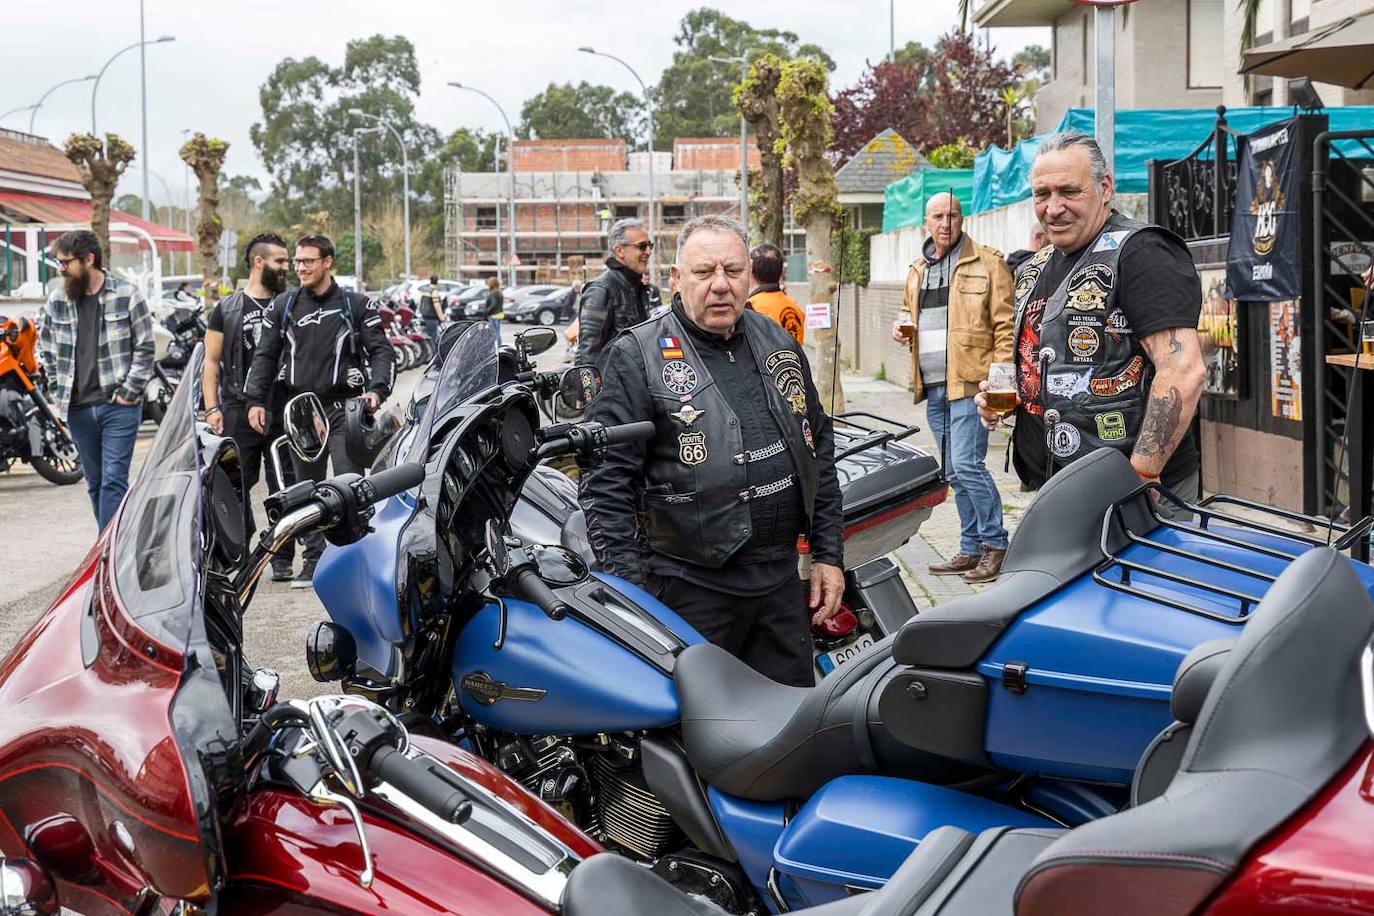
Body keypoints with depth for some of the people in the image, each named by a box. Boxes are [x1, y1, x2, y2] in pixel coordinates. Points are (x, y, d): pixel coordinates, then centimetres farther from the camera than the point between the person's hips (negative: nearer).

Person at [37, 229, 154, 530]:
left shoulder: (127, 295, -5)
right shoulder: (56, 301, 6)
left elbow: (145, 348, -3)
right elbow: (46, 350, 17)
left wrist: (128, 392, -8)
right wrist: (58, 392, 9)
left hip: (119, 406, -4)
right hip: (77, 408, 5)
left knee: (113, 480, -8)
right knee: (95, 483, 11)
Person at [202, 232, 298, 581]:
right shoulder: (226, 309, 6)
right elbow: (211, 362, 6)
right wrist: (211, 408, -4)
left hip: (284, 410, 1)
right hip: (239, 411, -1)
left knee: (284, 487, 2)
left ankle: (282, 559, 8)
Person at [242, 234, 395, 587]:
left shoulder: (356, 305, 4)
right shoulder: (283, 305, 12)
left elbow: (381, 351, 2)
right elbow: (265, 356, 15)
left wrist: (377, 390, -15)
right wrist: (255, 400, 5)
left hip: (343, 409, -3)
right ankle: (314, 560, 14)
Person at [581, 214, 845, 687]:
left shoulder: (780, 345, 9)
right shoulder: (637, 356, -8)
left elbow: (819, 448, 17)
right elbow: (607, 481, -11)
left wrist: (829, 553, 12)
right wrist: (628, 588, -15)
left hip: (782, 581, 5)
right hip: (691, 590, -5)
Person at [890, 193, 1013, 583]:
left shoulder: (986, 263, -4)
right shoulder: (917, 271, 16)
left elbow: (1005, 325, -7)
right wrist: (901, 328, 7)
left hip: (969, 381, -7)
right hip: (933, 387, 7)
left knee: (967, 465, -14)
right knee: (954, 473, 12)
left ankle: (995, 544, -1)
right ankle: (972, 549, 20)